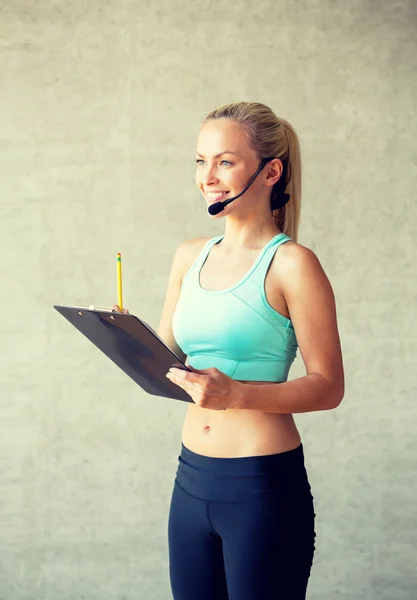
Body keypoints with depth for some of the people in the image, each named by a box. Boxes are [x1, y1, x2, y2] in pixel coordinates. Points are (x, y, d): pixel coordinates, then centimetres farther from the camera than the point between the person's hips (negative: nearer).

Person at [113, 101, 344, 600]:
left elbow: (328, 386, -11)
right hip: (192, 478, 6)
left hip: (265, 485, -6)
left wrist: (236, 394, -24)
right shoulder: (190, 257, 8)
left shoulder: (292, 264, -11)